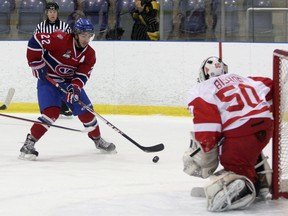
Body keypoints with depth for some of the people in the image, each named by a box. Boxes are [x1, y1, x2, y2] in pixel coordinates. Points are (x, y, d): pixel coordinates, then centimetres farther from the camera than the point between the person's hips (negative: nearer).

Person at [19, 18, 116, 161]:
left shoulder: (89, 54, -4)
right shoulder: (60, 39, -23)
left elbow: (83, 74, -8)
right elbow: (35, 41, -23)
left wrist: (75, 87, -28)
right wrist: (37, 64, -21)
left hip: (70, 82, 6)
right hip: (48, 79, -6)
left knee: (86, 110, 6)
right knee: (51, 112, -24)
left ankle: (98, 140, 29)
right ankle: (29, 144, -19)